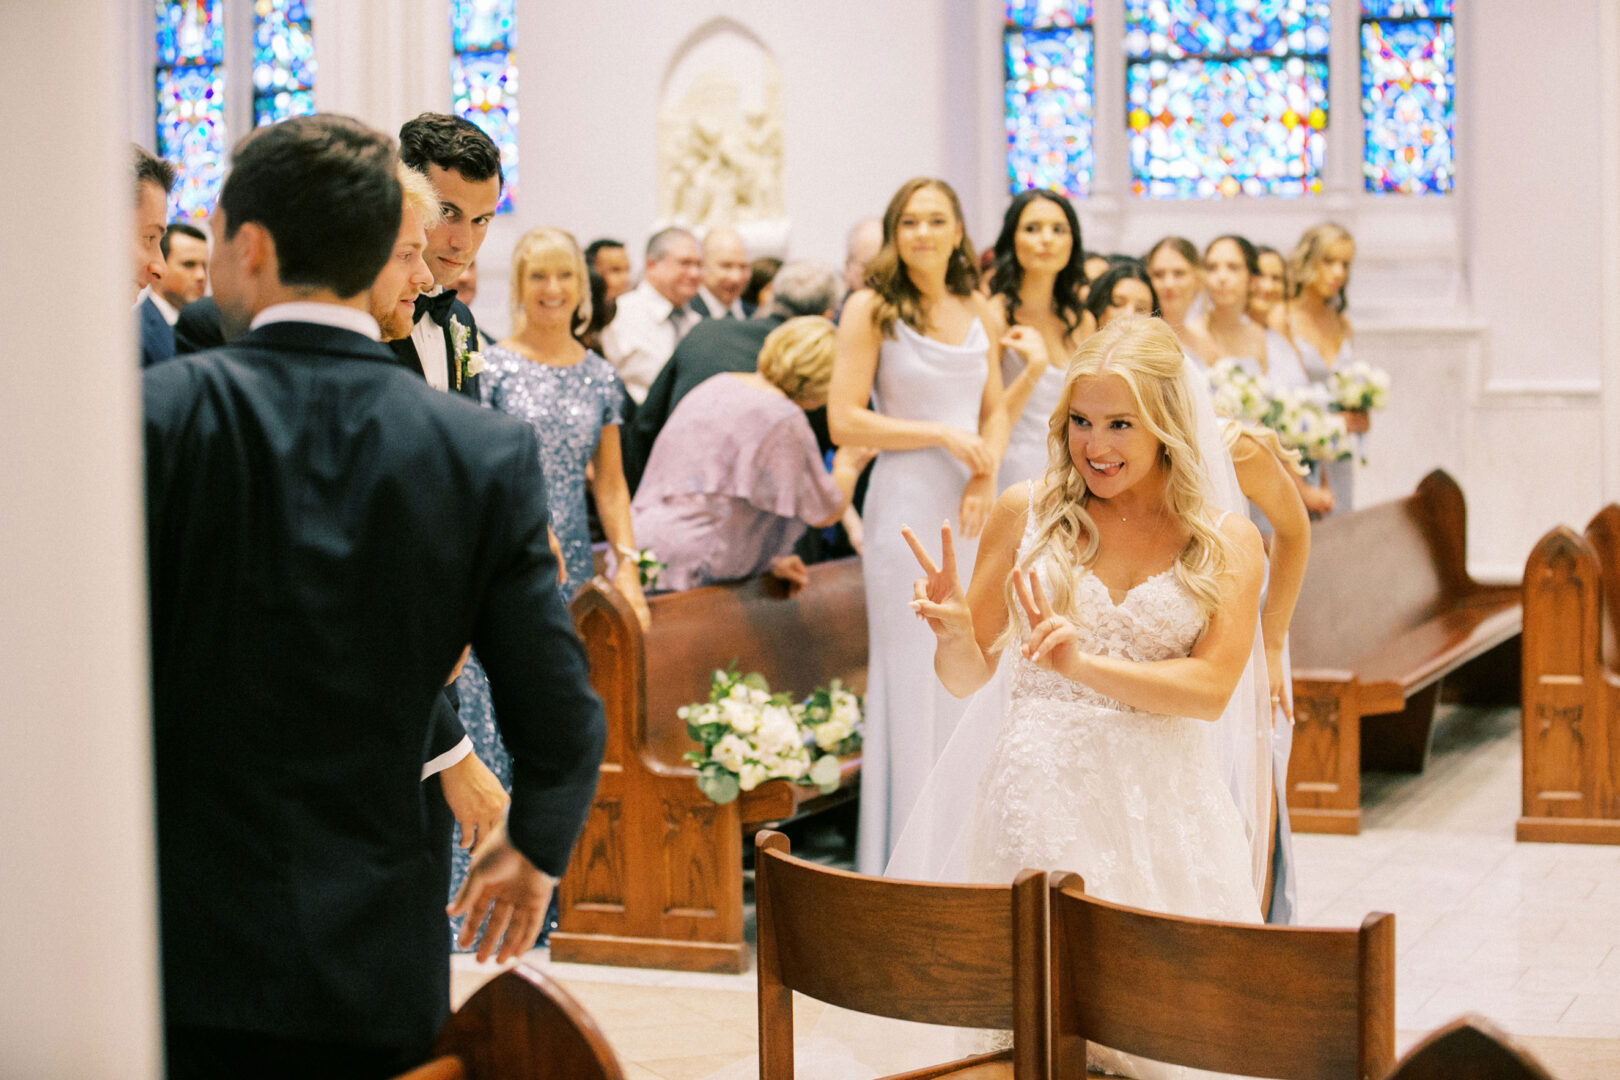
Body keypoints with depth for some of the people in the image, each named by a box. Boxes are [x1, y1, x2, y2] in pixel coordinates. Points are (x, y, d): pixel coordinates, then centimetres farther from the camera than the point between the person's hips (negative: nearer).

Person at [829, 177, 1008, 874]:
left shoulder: (979, 312, 11)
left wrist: (986, 478, -3)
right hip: (907, 505, -5)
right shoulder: (871, 309, -4)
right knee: (913, 675, -3)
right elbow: (844, 422, -10)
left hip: (972, 511, 5)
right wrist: (942, 435, -13)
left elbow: (995, 410, 16)